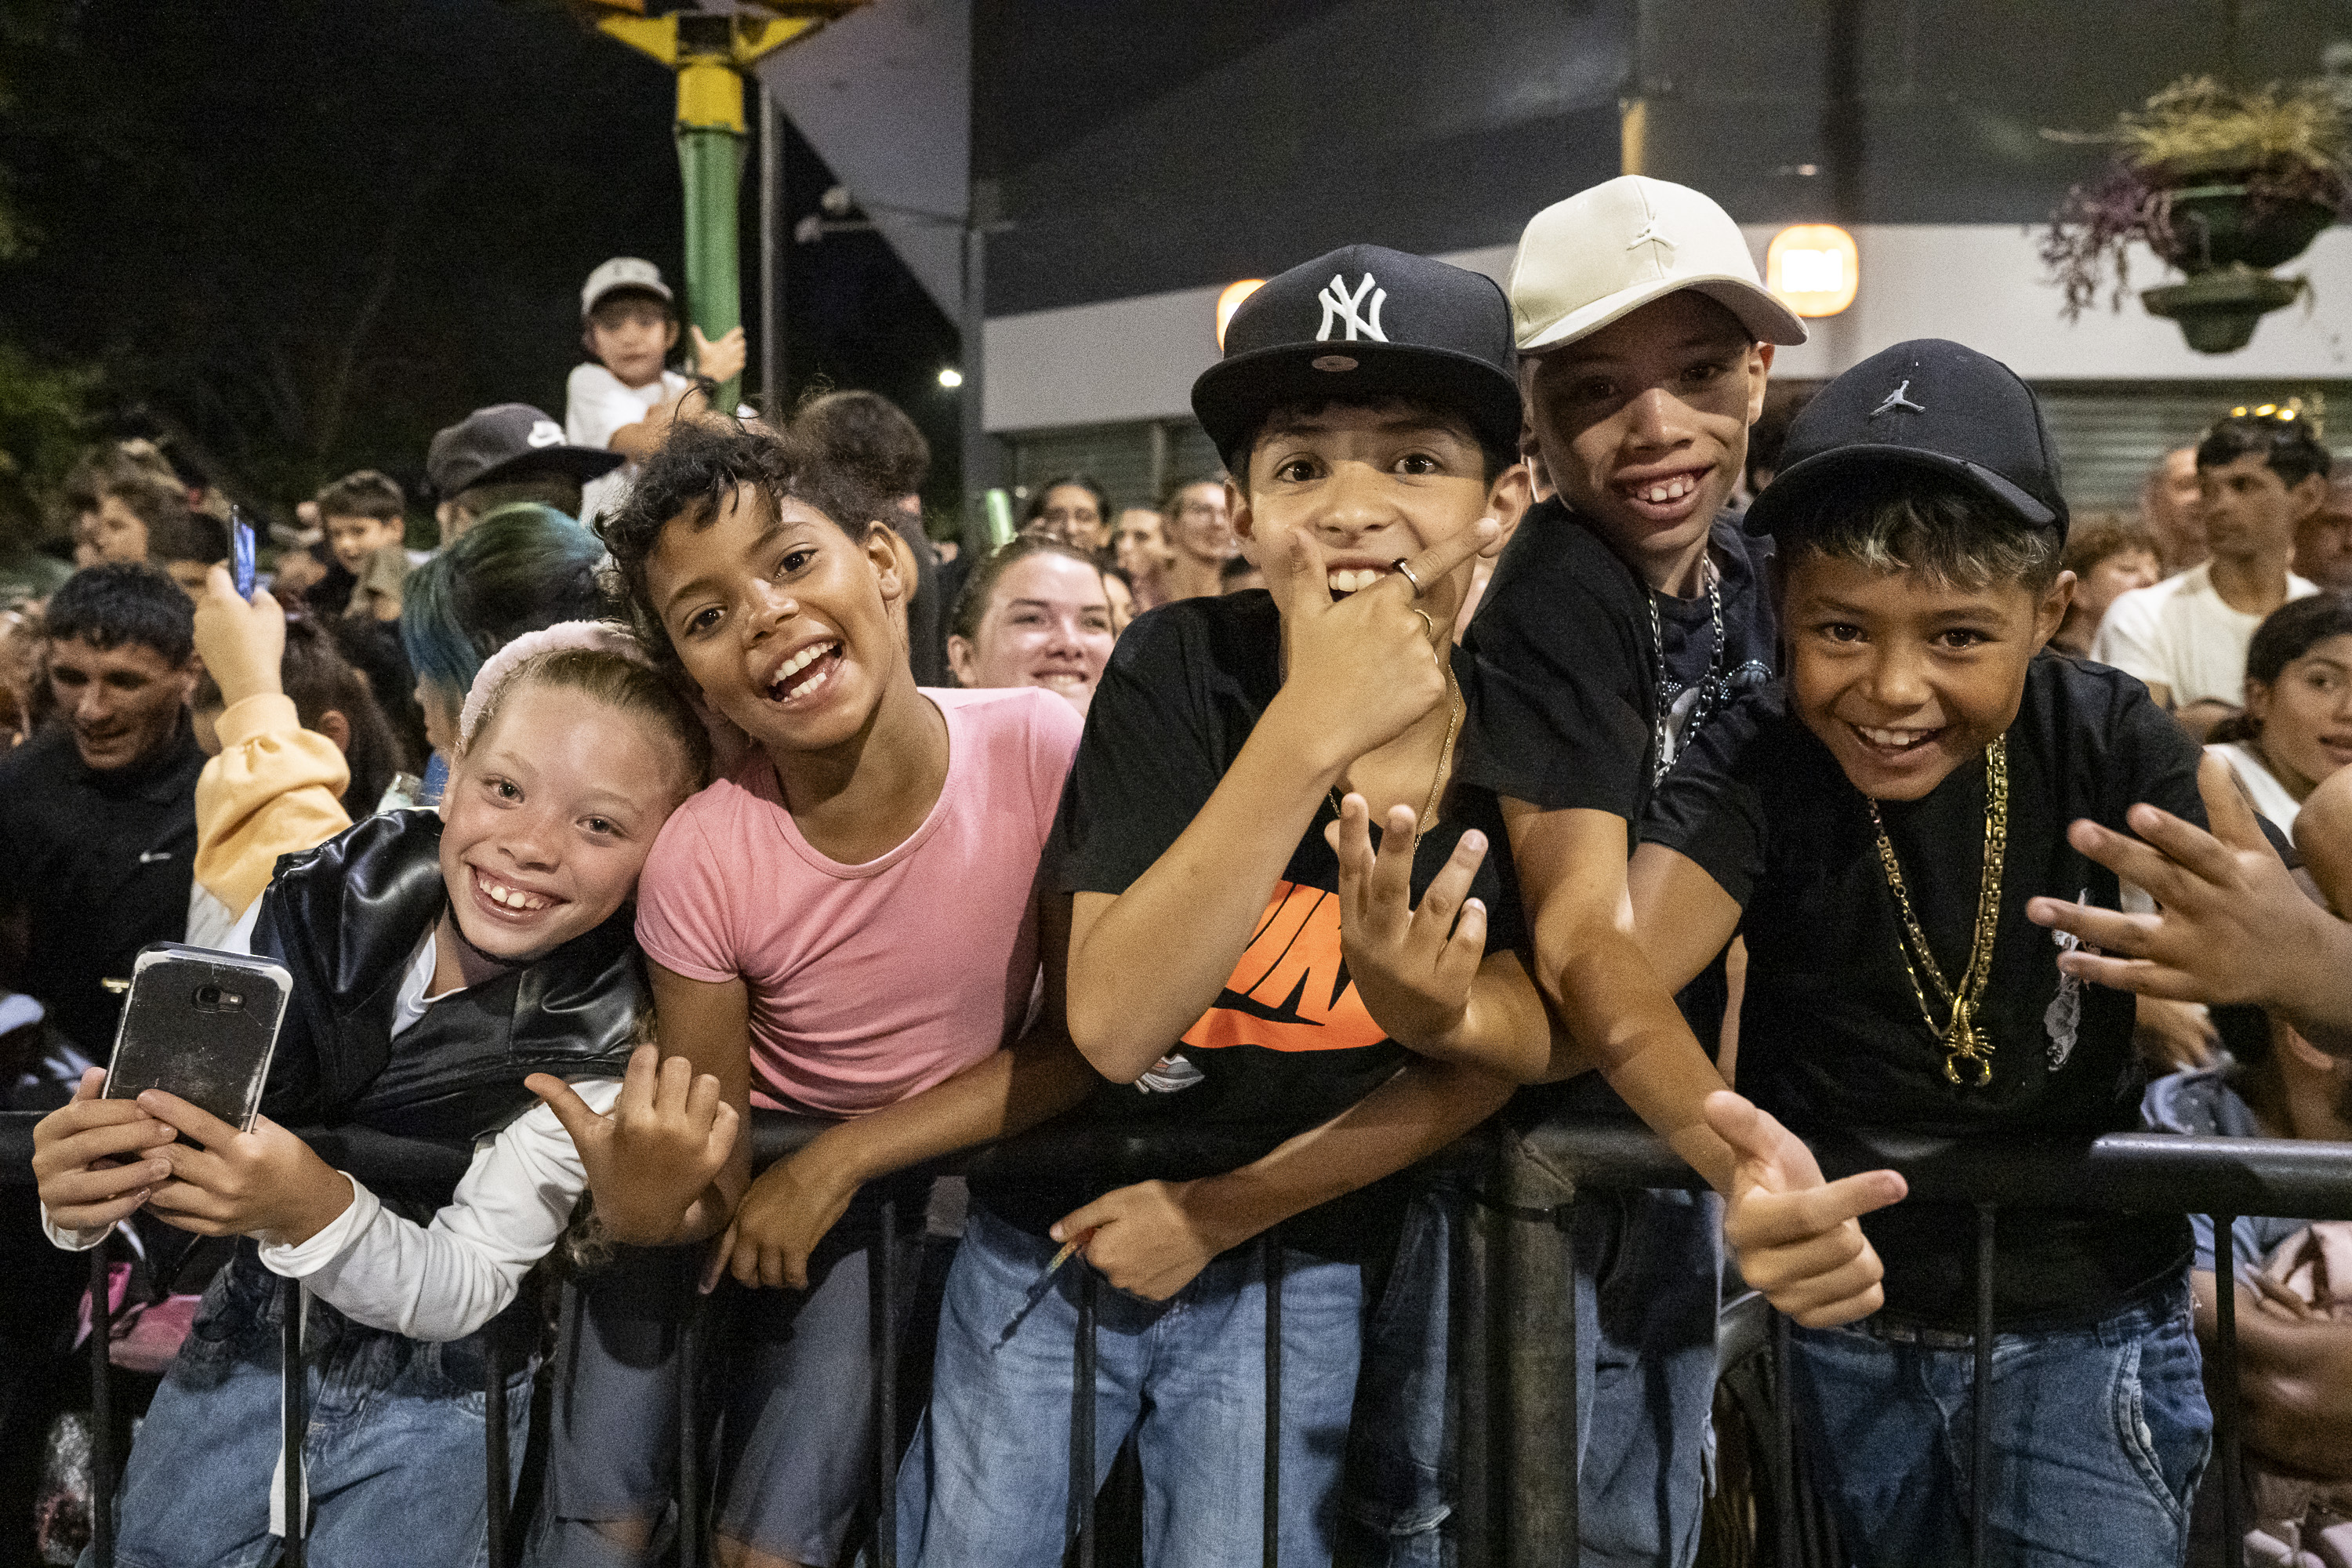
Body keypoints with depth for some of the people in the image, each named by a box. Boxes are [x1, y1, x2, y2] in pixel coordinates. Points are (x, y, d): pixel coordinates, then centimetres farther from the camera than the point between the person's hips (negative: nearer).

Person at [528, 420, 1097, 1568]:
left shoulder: (1046, 751, -23)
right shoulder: (698, 862, -22)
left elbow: (1085, 1040, -13)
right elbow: (715, 1168, -12)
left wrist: (840, 1162, -18)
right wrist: (644, 1204, -36)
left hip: (981, 1164, 0)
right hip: (778, 1183, 1)